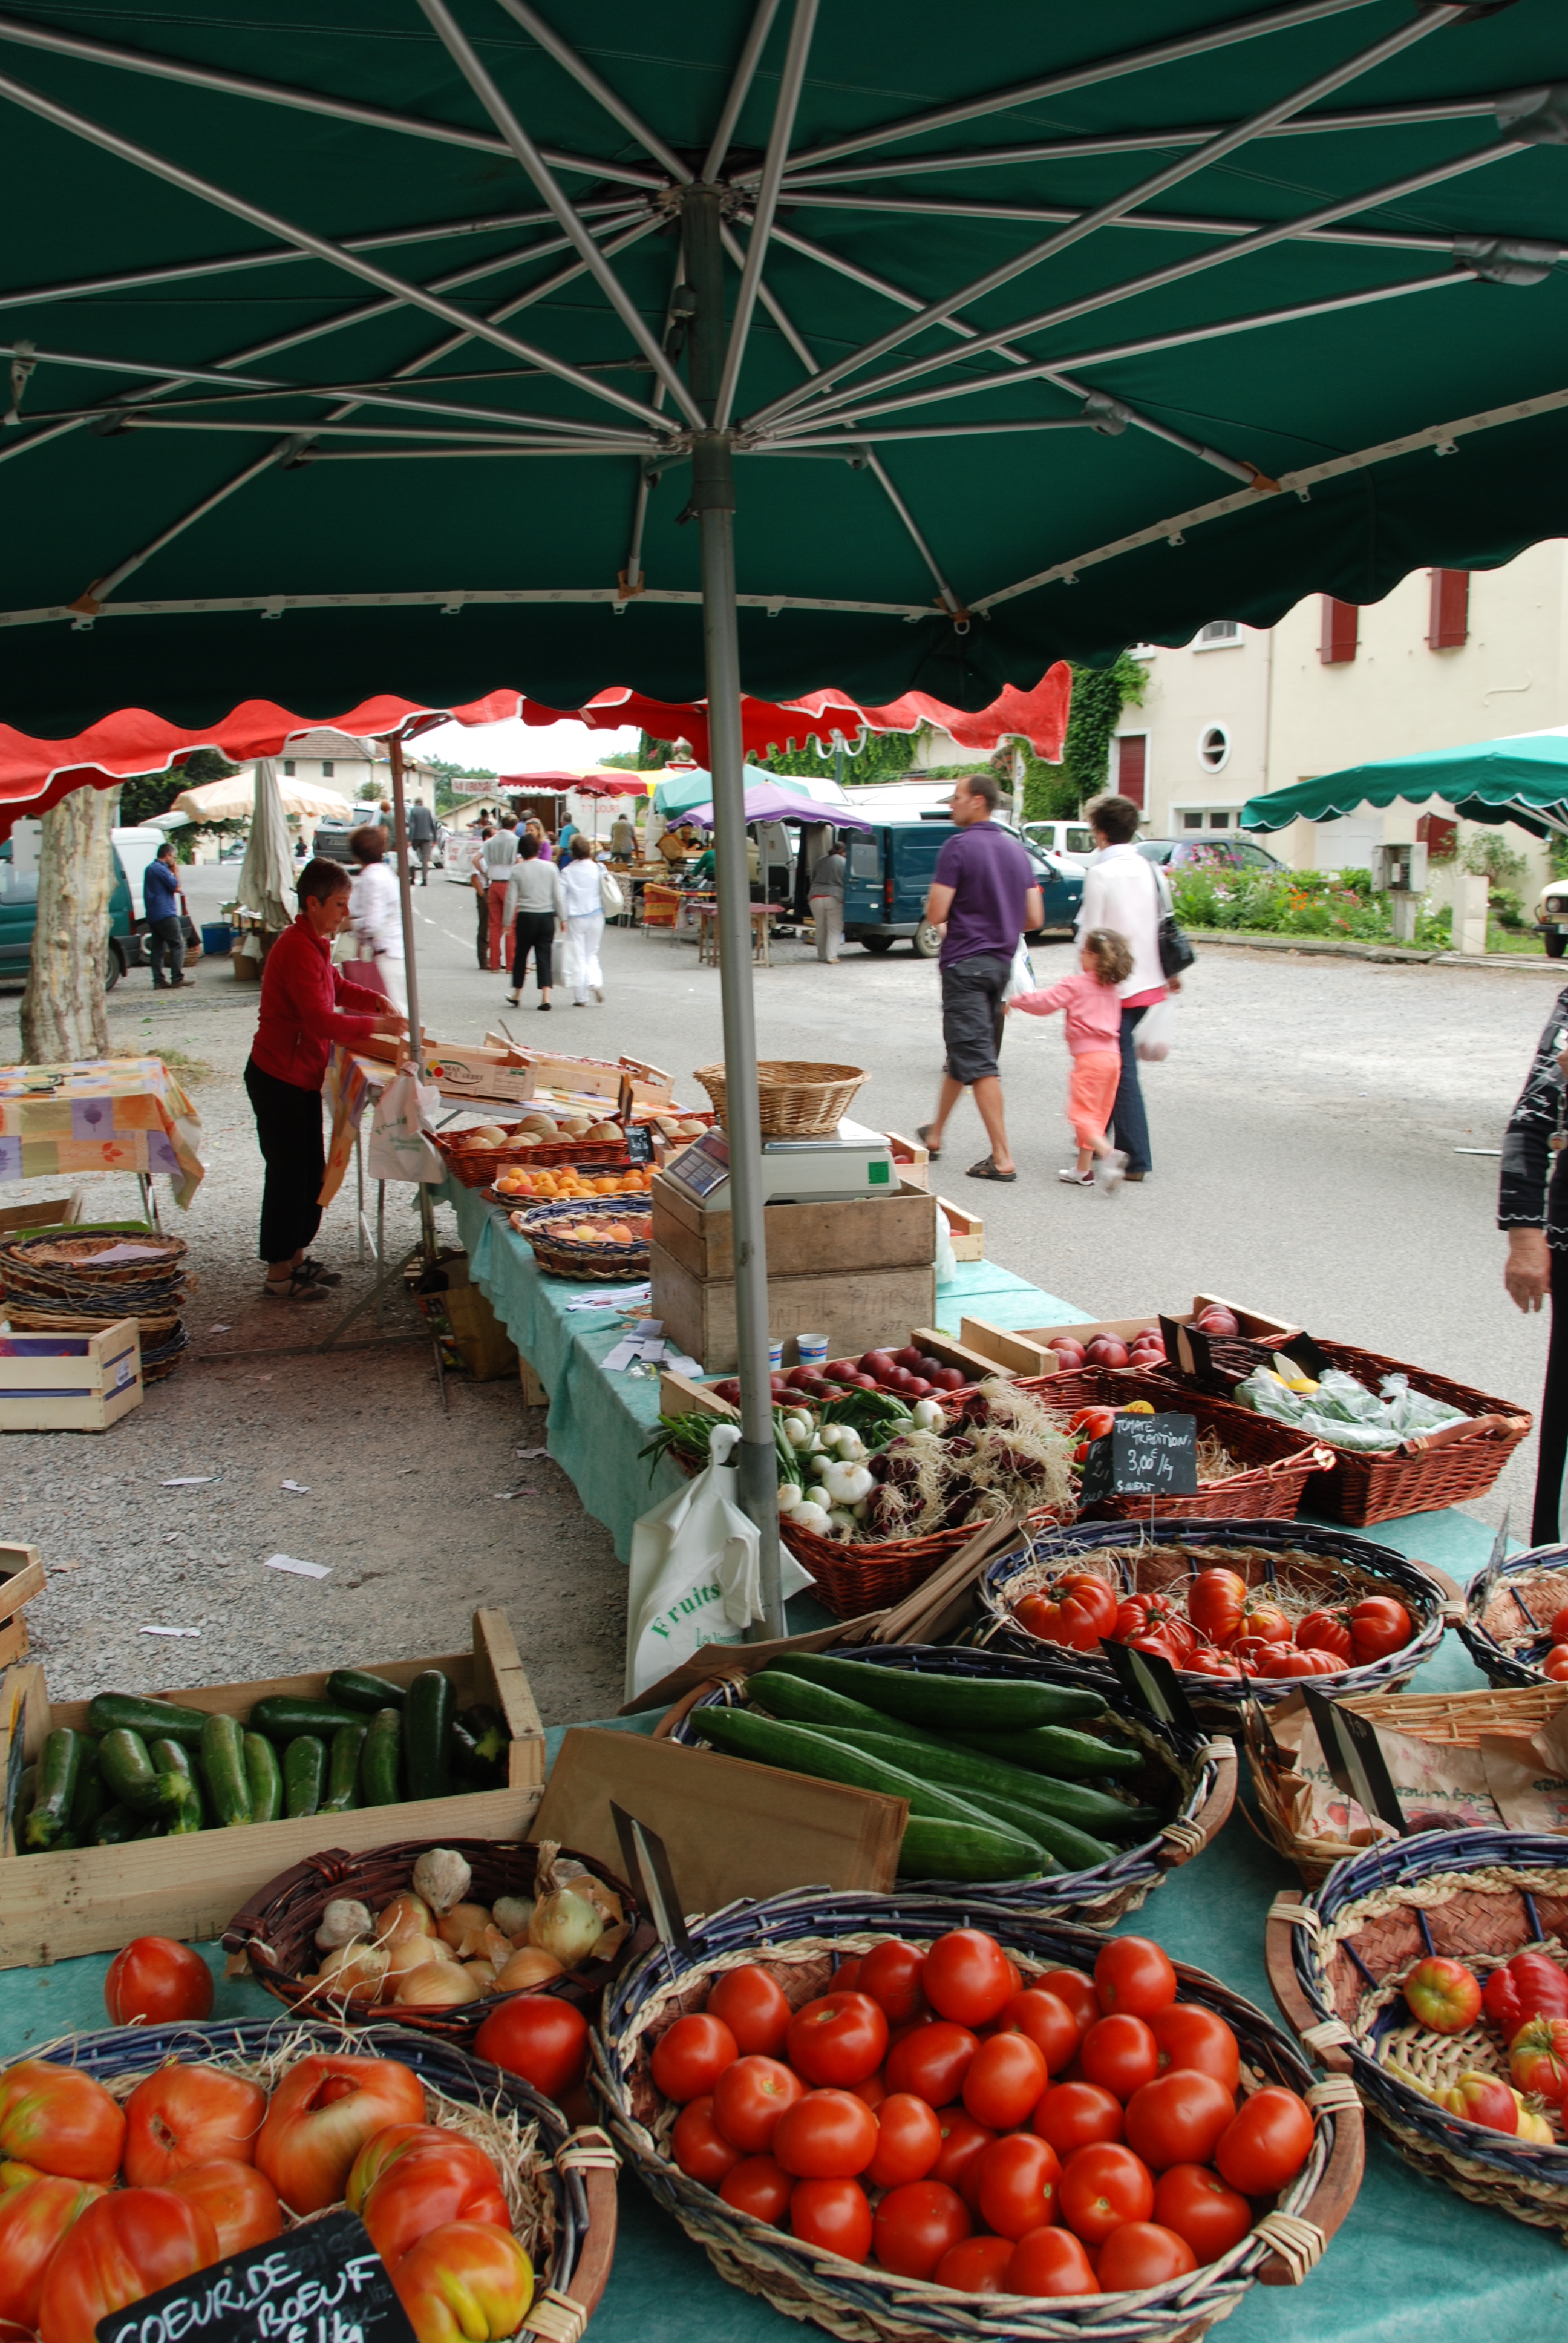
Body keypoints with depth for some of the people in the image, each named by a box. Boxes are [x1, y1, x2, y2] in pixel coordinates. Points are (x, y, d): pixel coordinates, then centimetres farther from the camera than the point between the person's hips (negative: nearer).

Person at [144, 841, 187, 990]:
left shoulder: (150, 868, 17)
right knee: (177, 945, -5)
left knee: (157, 948, 6)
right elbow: (176, 887, -12)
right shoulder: (161, 869, -13)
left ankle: (159, 981, 5)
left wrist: (170, 872, 14)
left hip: (153, 915, 10)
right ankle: (177, 979, -9)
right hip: (166, 914, -10)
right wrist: (175, 872, 1)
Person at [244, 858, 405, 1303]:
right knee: (288, 1175, -3)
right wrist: (377, 1025, -23)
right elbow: (320, 1020, -29)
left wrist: (378, 1002, 7)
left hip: (301, 1078, 10)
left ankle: (296, 1258, 28)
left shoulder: (314, 944, 10)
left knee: (311, 1172, 16)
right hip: (279, 1079, -10)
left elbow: (338, 987, 25)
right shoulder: (296, 949, -22)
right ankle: (278, 1275, 6)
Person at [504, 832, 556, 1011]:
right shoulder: (549, 868, 0)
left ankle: (517, 994, 23)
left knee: (520, 955, 13)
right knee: (544, 956, 2)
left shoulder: (517, 870, -5)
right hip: (547, 916, 2)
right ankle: (546, 997, -8)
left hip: (526, 917, -2)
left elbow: (511, 899, -5)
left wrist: (508, 922, 2)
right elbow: (557, 896, 2)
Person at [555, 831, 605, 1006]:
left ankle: (580, 997, 6)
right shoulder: (598, 869, -2)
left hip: (576, 918, -2)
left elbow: (560, 897, -9)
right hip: (596, 916, 2)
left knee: (577, 957, 5)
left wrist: (563, 919, 2)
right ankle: (596, 981, -9)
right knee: (592, 954, 17)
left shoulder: (566, 872, -7)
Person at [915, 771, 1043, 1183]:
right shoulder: (1016, 850, 9)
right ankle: (934, 1136, 34)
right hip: (1001, 961, 8)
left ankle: (1002, 1158, -12)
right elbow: (1034, 918, 8)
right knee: (962, 1056, 19)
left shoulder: (959, 847, -13)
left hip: (965, 963, -8)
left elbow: (936, 914, -16)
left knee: (977, 1062, -7)